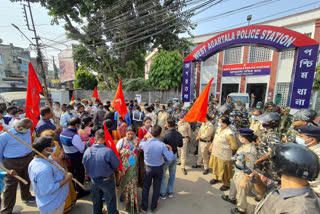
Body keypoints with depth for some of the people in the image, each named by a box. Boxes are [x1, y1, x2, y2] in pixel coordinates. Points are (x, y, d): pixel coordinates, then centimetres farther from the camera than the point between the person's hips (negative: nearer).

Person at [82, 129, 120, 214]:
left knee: (96, 202, 29)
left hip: (93, 181, 5)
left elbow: (85, 165, 0)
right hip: (107, 181, -5)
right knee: (110, 202, 18)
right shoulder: (108, 151, -32)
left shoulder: (87, 151, -16)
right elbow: (117, 165, -20)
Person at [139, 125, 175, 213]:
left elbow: (140, 145, 4)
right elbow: (170, 159, -21)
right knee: (156, 187, 21)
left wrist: (145, 138, 15)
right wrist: (170, 150, -6)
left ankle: (144, 207, 39)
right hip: (159, 168, -1)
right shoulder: (162, 145, -27)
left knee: (146, 187, 21)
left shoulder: (145, 144, -22)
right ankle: (154, 207, 42)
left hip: (148, 168, 1)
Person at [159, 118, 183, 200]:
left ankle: (163, 193, 30)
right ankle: (170, 192, 38)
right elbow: (180, 145, 4)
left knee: (162, 175, 15)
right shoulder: (179, 134, -10)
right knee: (172, 174, 21)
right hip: (174, 155, 5)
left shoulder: (165, 135, -27)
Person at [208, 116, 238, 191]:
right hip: (215, 153, 8)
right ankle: (215, 178, 52)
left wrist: (226, 148, -6)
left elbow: (234, 146, -22)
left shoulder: (229, 134, -29)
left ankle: (226, 184, 38)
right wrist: (211, 145, 18)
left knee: (224, 171, 13)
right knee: (215, 166, 27)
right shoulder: (219, 129, -3)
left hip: (223, 156, -8)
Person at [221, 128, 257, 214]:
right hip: (237, 172, 9)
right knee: (233, 184, 30)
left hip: (243, 175, -9)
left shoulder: (250, 151, -32)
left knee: (241, 193, 15)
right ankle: (232, 198, 57)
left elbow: (249, 169, -27)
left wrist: (244, 181, -20)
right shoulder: (244, 145, -6)